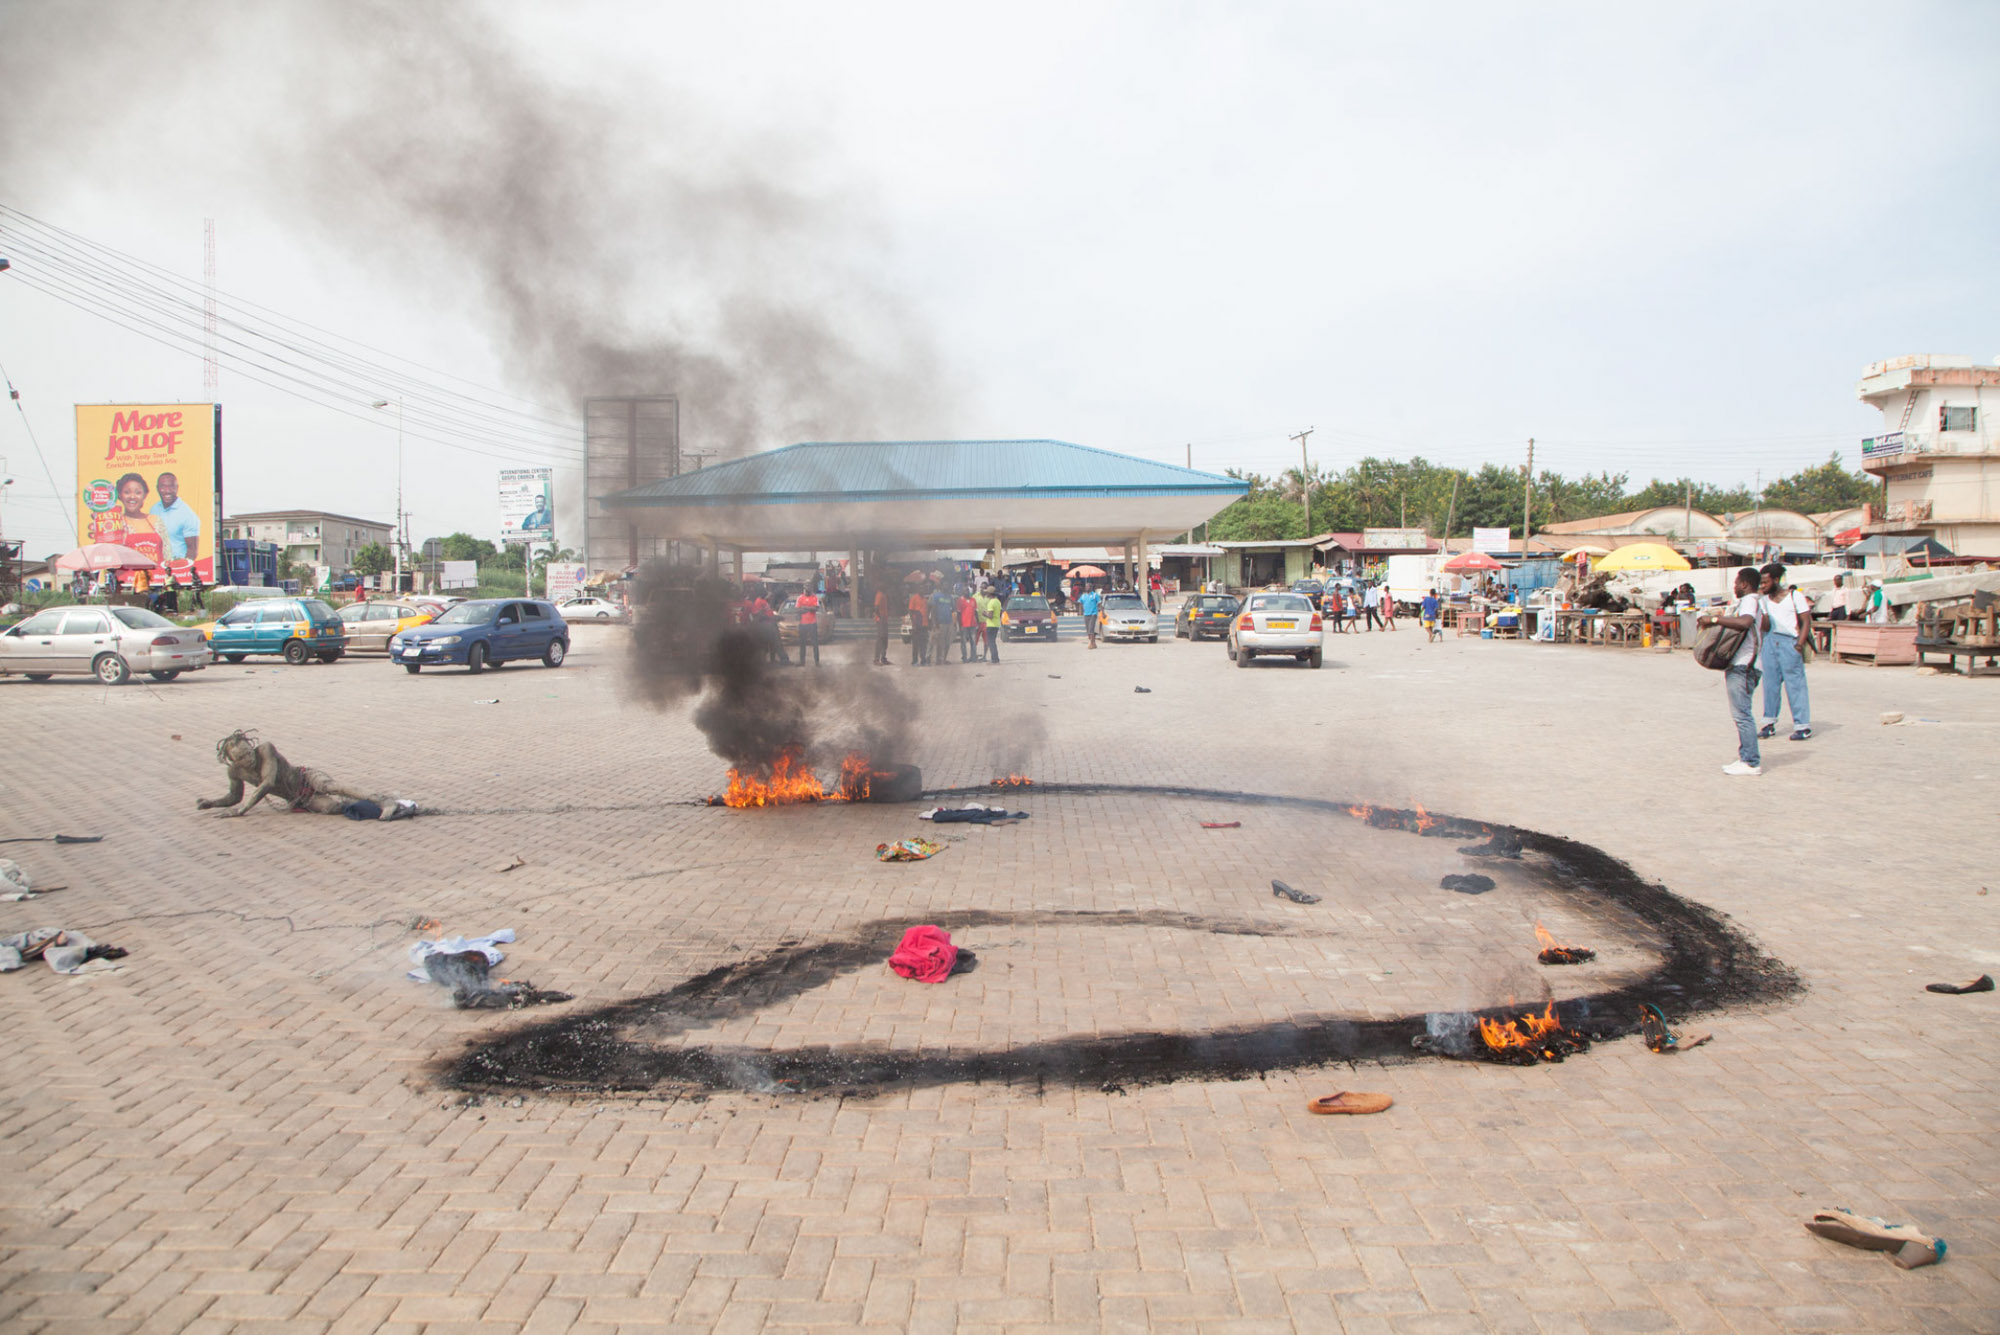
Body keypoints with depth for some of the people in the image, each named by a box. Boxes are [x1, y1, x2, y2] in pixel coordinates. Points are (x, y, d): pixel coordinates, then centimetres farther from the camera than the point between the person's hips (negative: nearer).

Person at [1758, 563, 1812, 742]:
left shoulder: (1795, 596, -3)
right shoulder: (1765, 599, 12)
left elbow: (1806, 621, -4)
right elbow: (1766, 625, 8)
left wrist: (1800, 644, -13)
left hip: (1789, 642, -5)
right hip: (1771, 640, 5)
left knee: (1795, 685, -5)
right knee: (1770, 682, 6)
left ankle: (1803, 726, -1)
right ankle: (1770, 723, 12)